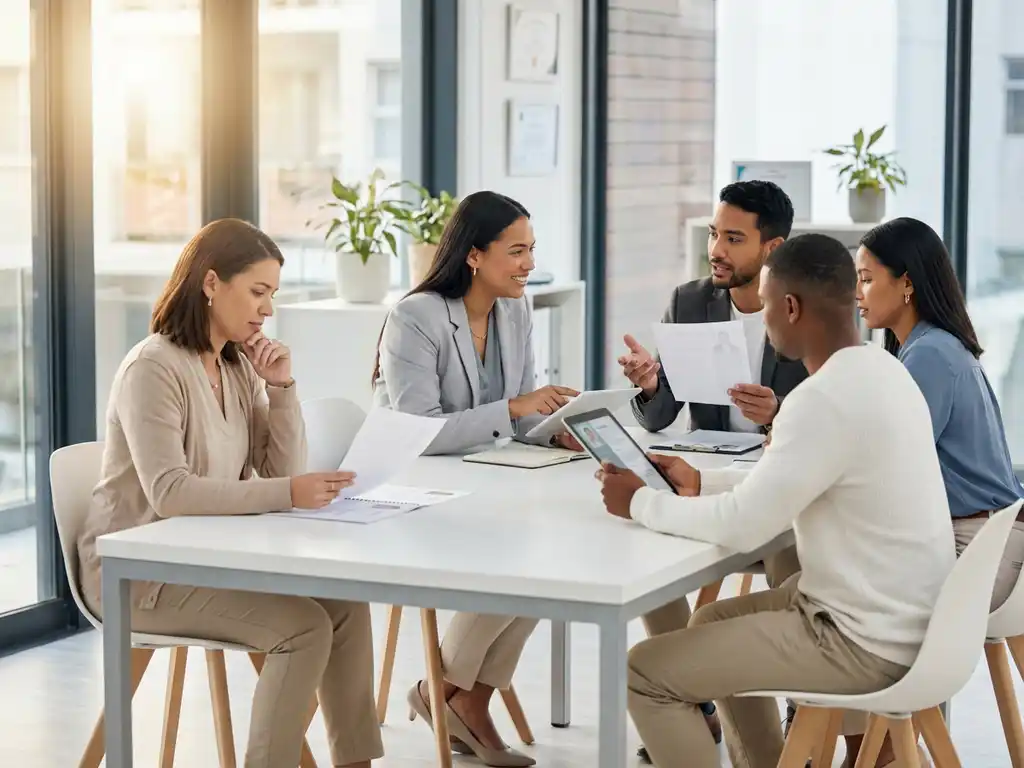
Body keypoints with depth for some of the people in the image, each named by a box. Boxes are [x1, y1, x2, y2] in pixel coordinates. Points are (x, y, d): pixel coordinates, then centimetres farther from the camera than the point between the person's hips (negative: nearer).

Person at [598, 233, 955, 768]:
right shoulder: (878, 372, 5)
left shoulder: (827, 398, -25)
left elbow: (742, 526, -22)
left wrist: (641, 502, -7)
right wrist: (700, 483, 12)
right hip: (898, 615, 10)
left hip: (867, 642, -10)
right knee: (713, 621, 28)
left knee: (645, 674, -5)